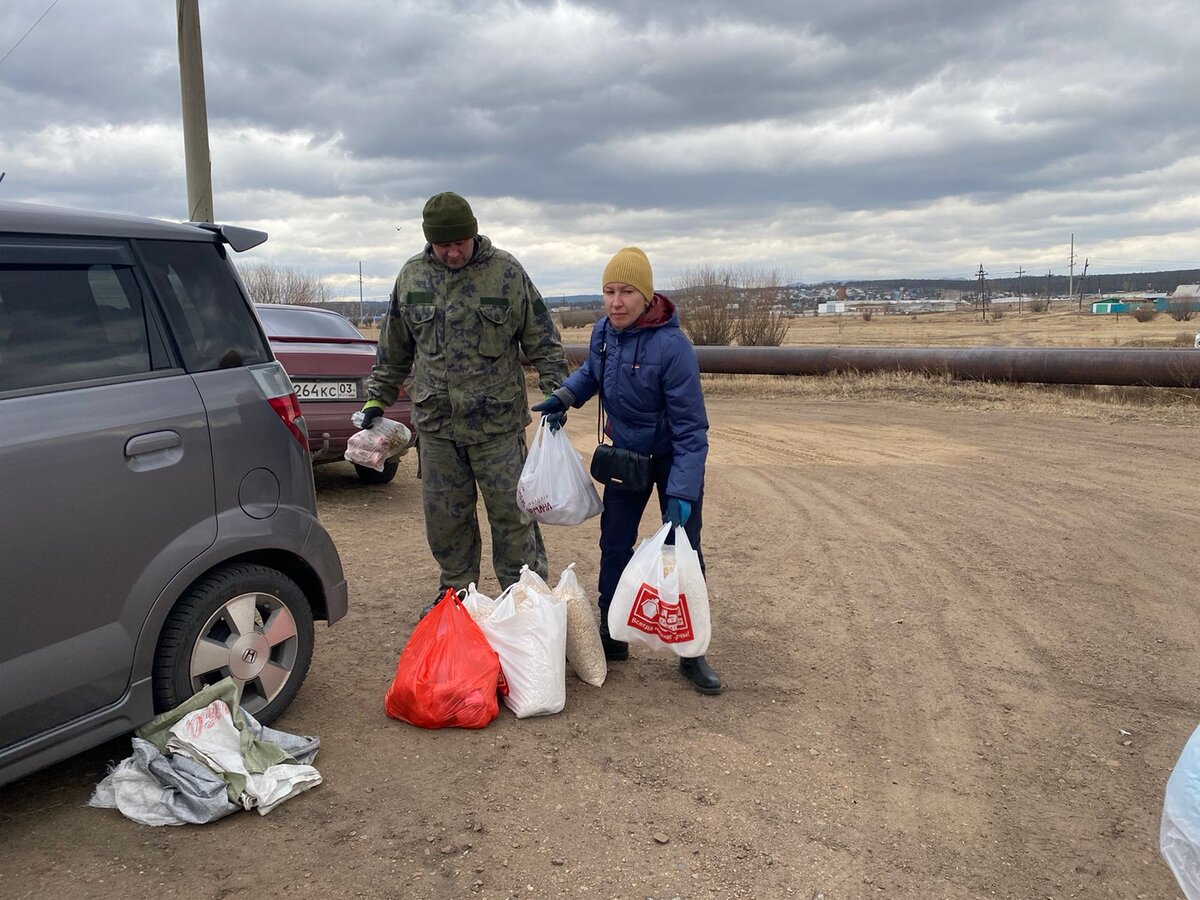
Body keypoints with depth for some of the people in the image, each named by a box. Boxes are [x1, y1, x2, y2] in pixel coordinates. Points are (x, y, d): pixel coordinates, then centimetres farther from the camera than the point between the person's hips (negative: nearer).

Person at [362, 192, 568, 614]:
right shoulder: (411, 276, 6)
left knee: (511, 514, 1)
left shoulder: (506, 271, -4)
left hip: (498, 423, -3)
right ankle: (457, 591, 28)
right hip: (435, 424, 4)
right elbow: (393, 348, 16)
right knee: (444, 516, 11)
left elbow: (542, 340, 0)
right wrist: (377, 399, 17)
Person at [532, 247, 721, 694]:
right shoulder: (603, 331, -9)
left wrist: (681, 494, -32)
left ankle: (691, 653, 14)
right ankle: (611, 636, 25)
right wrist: (563, 398, -3)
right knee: (614, 545, 10)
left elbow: (691, 429, -27)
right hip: (625, 452, 6)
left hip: (672, 457, -5)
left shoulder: (672, 346, -29)